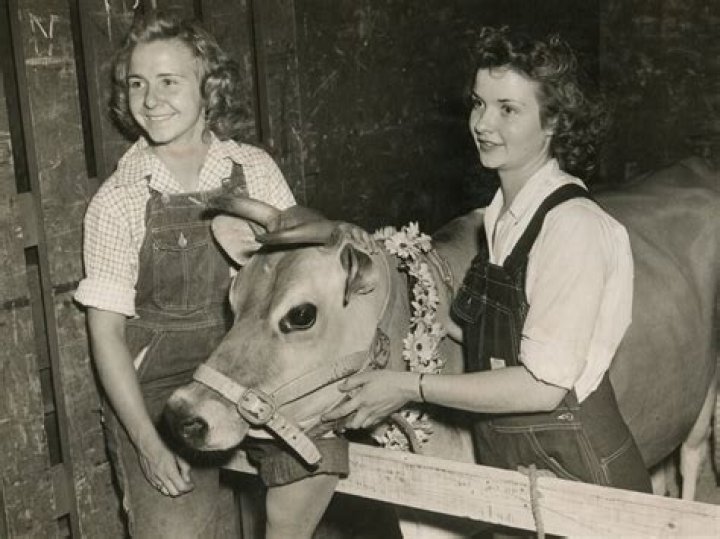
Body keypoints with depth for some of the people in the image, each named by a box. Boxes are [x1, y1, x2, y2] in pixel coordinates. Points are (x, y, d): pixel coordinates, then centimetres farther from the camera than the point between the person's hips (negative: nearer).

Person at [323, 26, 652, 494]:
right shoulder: (503, 214, 4)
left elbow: (543, 385, -24)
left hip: (575, 469, -8)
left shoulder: (573, 223, -21)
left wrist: (411, 388, -21)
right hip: (504, 459, 8)